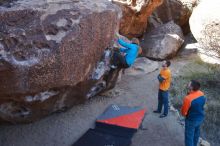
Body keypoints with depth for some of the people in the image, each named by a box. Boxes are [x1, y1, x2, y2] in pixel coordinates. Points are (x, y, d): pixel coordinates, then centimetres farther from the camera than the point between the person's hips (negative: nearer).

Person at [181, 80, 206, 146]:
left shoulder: (188, 98, -33)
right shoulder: (202, 94, -11)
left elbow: (184, 112, -20)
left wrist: (184, 114, 2)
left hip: (191, 120, -7)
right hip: (200, 118, 7)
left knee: (189, 136, 11)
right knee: (196, 133, 27)